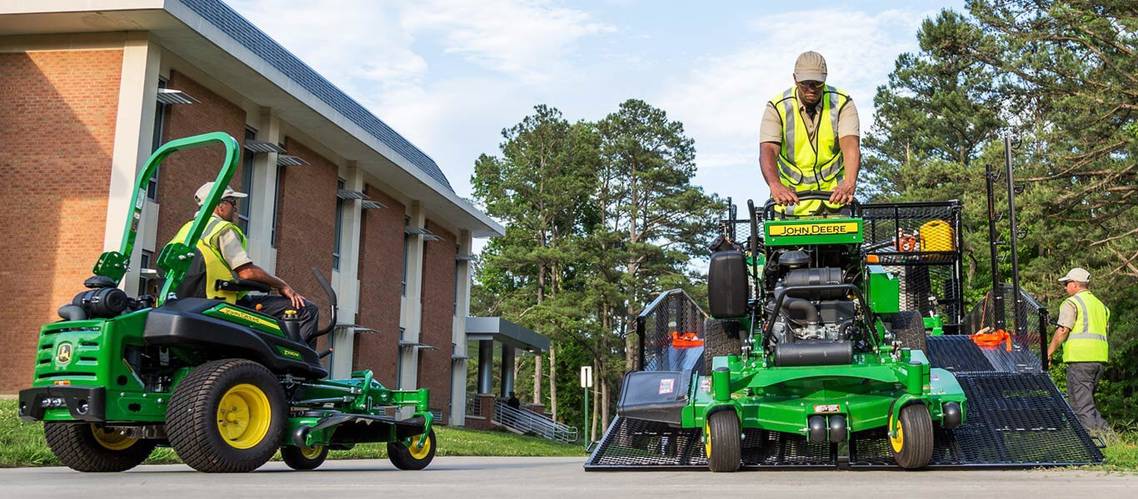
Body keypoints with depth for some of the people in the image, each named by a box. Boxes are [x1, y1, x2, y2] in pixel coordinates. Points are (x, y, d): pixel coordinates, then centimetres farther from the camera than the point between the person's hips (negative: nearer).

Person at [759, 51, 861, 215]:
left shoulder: (842, 103, -6)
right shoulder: (777, 107, -7)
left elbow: (851, 145, -19)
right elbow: (768, 150, -21)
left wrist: (849, 184, -39)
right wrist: (775, 185, -41)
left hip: (834, 193, 0)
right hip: (792, 197, 0)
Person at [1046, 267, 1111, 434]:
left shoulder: (1071, 303, -4)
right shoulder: (1100, 304, 22)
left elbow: (1062, 331, -12)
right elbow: (1104, 331, 22)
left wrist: (1048, 353, -7)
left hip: (1080, 357, -8)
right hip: (1099, 357, 8)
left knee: (1080, 398, -5)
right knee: (1088, 395, 16)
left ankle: (1089, 428, -10)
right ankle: (1102, 427, 10)